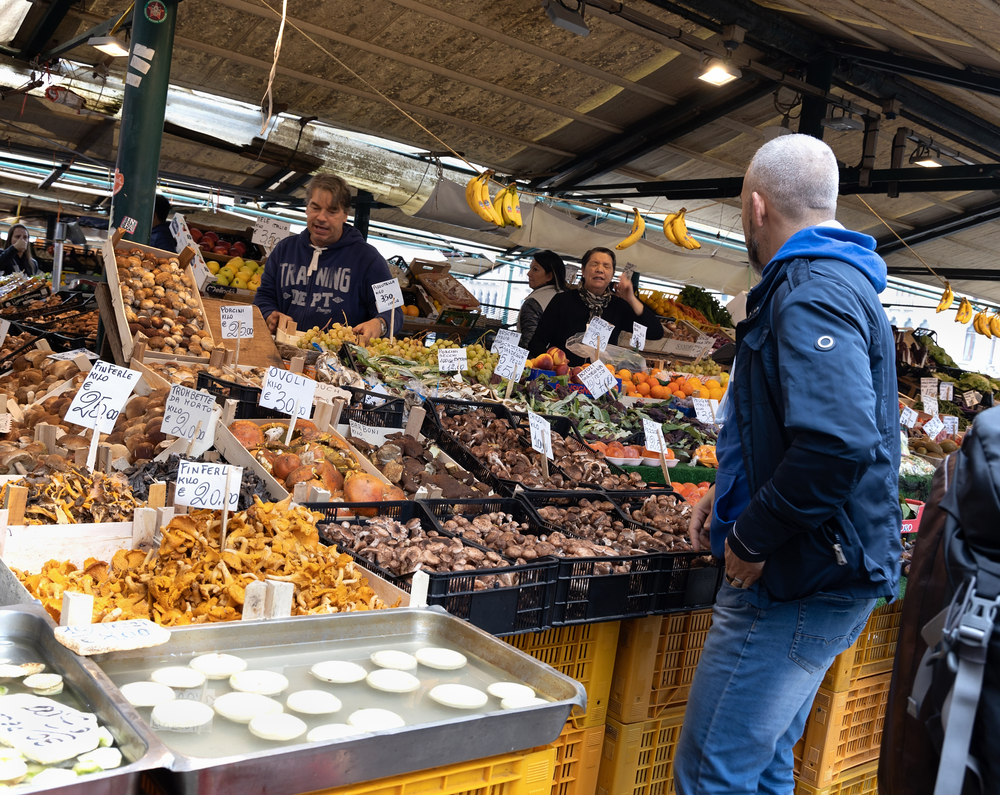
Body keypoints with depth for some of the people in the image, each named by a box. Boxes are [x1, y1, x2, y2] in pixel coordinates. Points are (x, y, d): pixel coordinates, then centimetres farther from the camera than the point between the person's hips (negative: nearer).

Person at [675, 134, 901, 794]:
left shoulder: (811, 292, -18)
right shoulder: (840, 281, 17)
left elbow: (838, 444, -33)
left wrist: (752, 539, -20)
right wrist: (730, 494, 14)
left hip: (800, 586, -11)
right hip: (816, 578, 11)